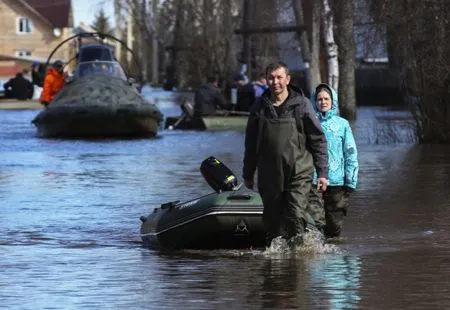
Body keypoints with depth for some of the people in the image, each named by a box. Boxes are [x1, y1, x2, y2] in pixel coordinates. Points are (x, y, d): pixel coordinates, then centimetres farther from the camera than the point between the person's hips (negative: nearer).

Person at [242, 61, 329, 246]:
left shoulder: (301, 105, 0)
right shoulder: (260, 107, 7)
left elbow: (318, 140, 3)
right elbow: (251, 144, 16)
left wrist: (322, 173, -2)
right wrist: (248, 175, 17)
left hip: (299, 175, -3)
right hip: (269, 177, 3)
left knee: (296, 217, -15)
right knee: (272, 221, 6)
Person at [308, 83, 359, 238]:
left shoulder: (342, 124, 6)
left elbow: (351, 154, 7)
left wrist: (350, 181, 1)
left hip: (337, 181, 1)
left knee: (335, 225, 7)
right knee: (313, 221, -14)